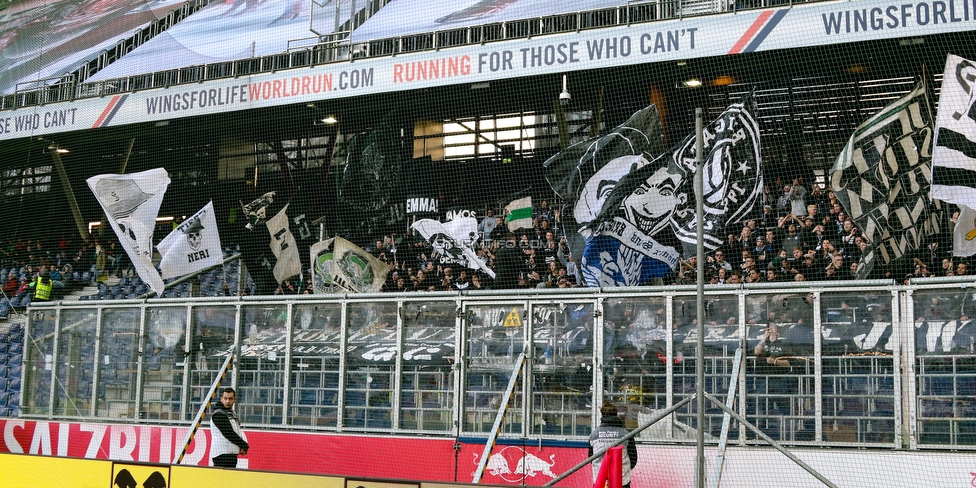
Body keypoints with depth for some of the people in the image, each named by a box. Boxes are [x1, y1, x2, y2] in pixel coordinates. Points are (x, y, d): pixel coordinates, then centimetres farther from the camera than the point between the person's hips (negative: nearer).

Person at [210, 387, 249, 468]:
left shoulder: (232, 414, 20)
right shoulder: (218, 414, -9)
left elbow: (239, 431, 14)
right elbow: (229, 434, -15)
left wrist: (243, 446, -6)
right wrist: (244, 446, -8)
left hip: (232, 454, 9)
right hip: (222, 454, -9)